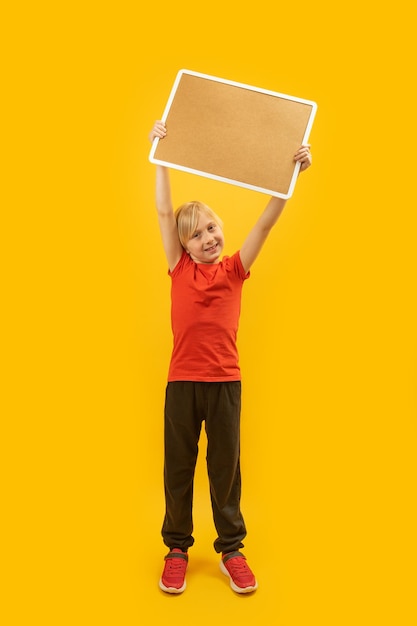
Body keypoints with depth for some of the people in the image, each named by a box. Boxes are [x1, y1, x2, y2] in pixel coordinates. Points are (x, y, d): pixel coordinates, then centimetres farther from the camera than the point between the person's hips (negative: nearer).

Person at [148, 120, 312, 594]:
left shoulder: (234, 270, 4)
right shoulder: (180, 269, 4)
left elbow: (266, 223, -3)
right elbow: (163, 211, 1)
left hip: (225, 382, 0)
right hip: (181, 381, 0)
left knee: (225, 467, 11)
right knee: (178, 466, 10)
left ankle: (231, 549, 26)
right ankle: (177, 548, 27)